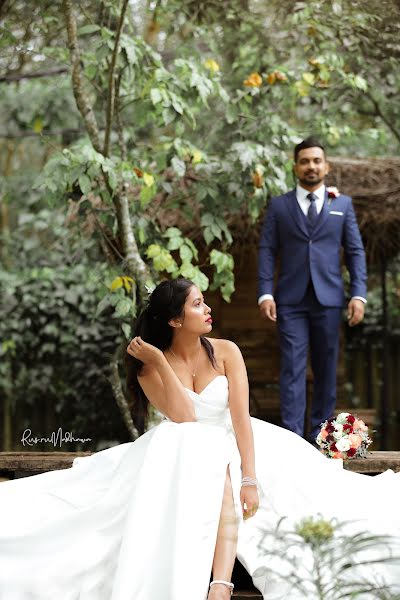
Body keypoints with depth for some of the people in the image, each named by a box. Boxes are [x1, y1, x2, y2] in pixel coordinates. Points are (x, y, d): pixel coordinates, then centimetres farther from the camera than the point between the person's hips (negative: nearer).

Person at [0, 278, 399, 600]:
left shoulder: (225, 352, -5)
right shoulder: (149, 367, -5)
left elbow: (241, 417, -14)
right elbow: (184, 418, -20)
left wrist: (250, 479, -25)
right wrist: (160, 362, -21)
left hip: (231, 446, 1)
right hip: (176, 454, -1)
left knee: (225, 496, -33)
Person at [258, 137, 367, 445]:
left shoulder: (343, 204, 11)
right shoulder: (279, 205, 8)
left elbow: (356, 251, 7)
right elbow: (267, 250, 4)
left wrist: (359, 294, -3)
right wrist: (266, 293, -7)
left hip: (328, 299, 1)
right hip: (291, 300, -1)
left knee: (326, 370, 5)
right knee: (292, 369, -6)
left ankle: (320, 434, 14)